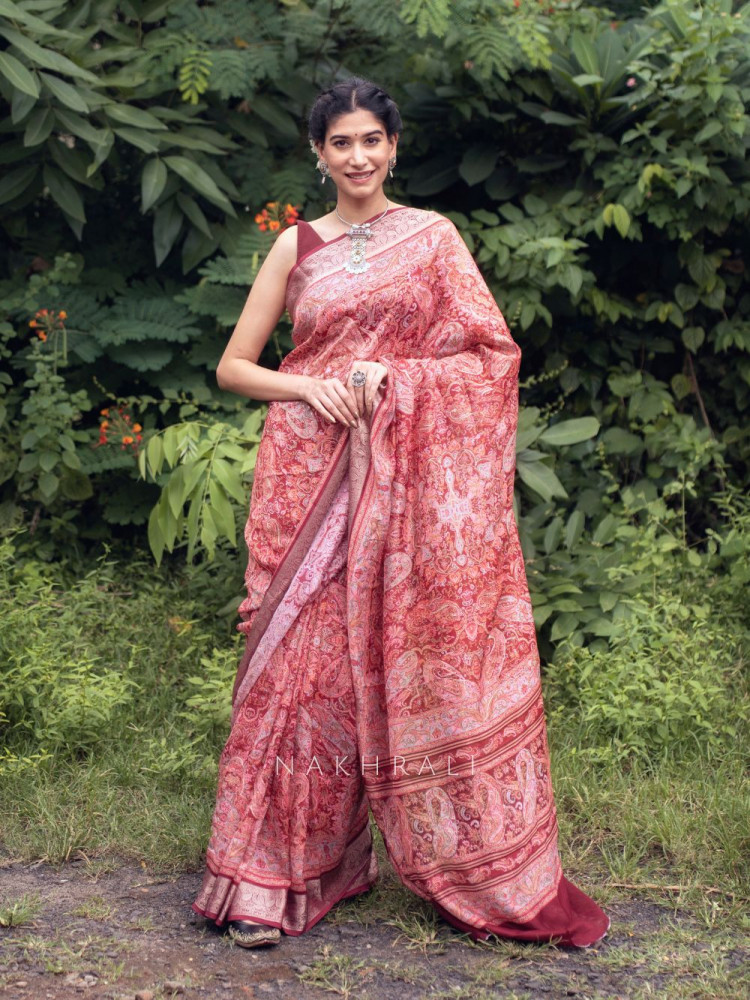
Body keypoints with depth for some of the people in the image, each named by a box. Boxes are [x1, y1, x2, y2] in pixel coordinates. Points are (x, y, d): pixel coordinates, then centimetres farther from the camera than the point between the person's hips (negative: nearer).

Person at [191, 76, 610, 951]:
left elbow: (494, 354, 2)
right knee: (305, 665, -1)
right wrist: (307, 386, -9)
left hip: (410, 478, -1)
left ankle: (485, 873, 9)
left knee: (424, 660, -2)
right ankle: (273, 877, 7)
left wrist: (393, 374, -11)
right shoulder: (296, 246, 10)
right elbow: (233, 367, 10)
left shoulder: (433, 236, 7)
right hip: (311, 477, 1)